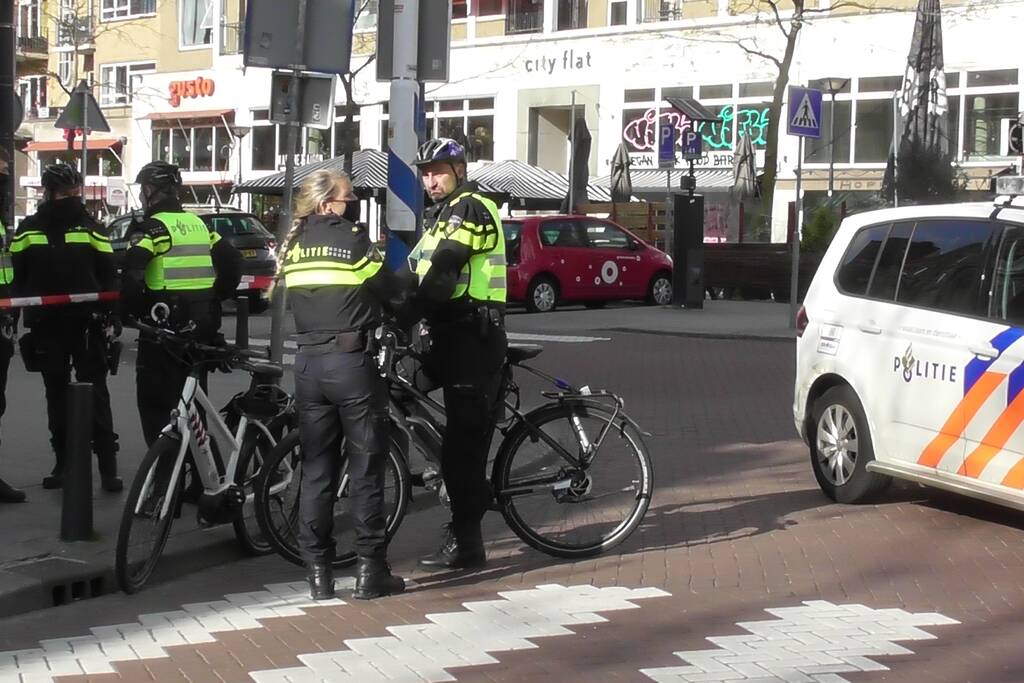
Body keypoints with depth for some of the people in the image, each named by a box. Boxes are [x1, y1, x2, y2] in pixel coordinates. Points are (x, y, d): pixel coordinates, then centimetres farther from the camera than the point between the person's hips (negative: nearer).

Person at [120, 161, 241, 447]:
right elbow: (232, 260, 15)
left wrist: (132, 310, -8)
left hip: (164, 327, -7)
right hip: (202, 327, 7)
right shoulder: (198, 223, 12)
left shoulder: (151, 227, -9)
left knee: (156, 402, 0)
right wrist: (216, 297, 20)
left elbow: (132, 271, -22)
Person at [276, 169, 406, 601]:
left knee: (316, 468, 10)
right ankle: (370, 570, 4)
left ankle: (318, 572, 10)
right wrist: (412, 314, 17)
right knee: (366, 467, 2)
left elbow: (289, 300, 12)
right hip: (352, 360, -5)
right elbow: (393, 296, -1)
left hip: (308, 363, 5)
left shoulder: (292, 244, 9)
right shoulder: (353, 238, -6)